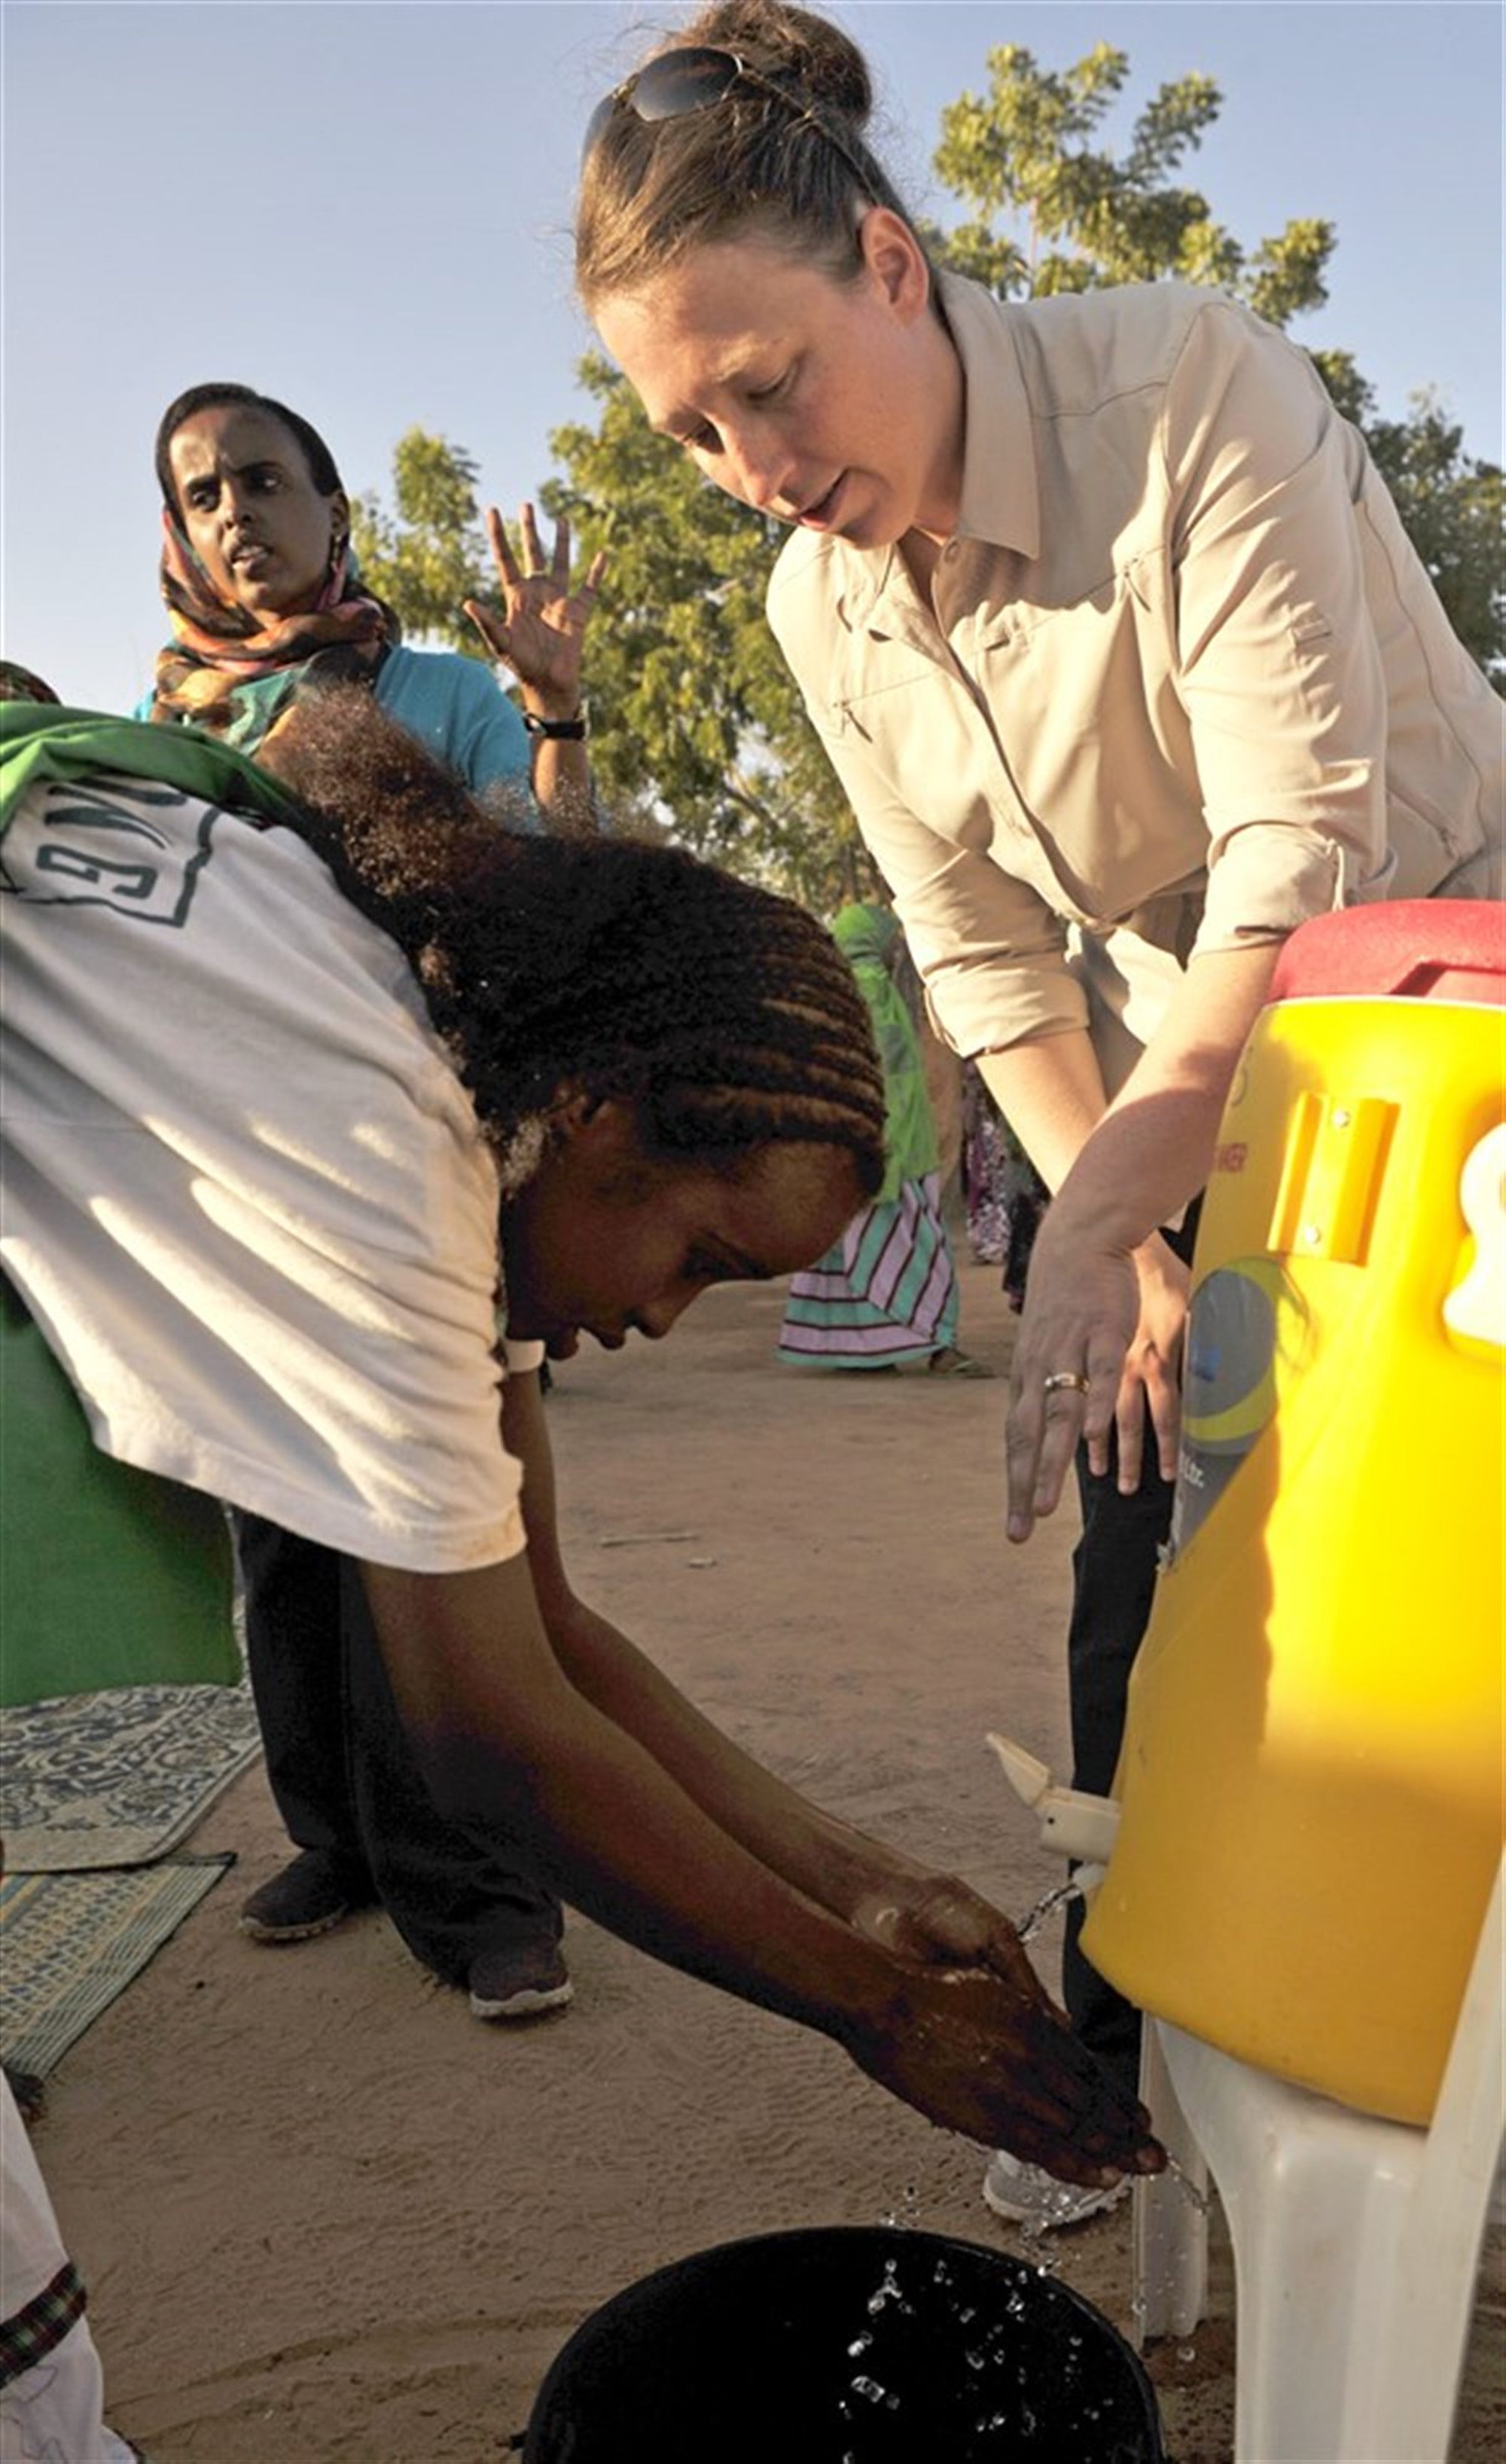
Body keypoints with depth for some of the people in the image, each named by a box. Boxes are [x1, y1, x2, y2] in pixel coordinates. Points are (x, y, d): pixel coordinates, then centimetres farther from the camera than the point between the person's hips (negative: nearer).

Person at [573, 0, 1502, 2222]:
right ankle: (1129, 2050, 26)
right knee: (1146, 1582, 5)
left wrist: (1092, 1221, -34)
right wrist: (1122, 1251, -10)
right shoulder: (824, 607, -4)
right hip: (1188, 1088, 5)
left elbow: (1307, 840, -30)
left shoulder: (1188, 381, -22)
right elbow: (990, 960, -2)